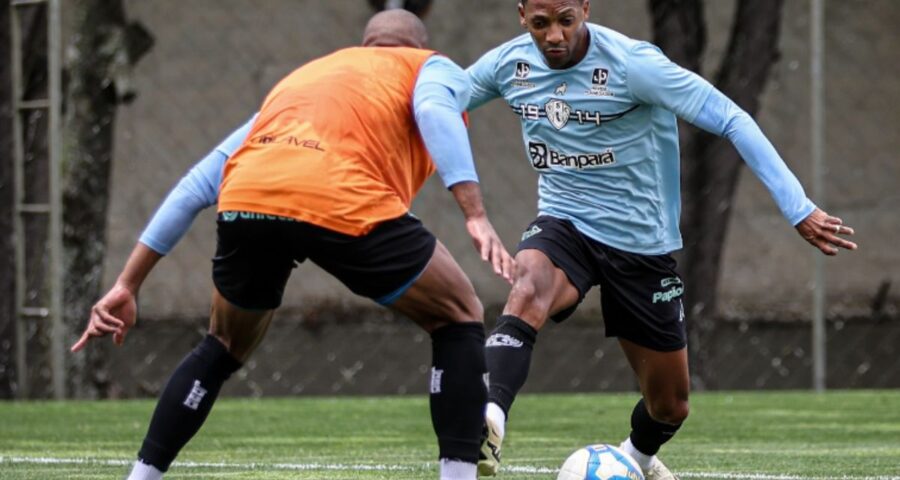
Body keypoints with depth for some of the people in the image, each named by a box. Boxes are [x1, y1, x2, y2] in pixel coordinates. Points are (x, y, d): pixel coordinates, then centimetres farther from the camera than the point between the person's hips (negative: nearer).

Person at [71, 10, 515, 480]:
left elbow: (199, 182, 34)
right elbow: (436, 112, 0)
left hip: (246, 202, 5)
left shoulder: (300, 78, 40)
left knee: (224, 347, 31)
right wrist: (475, 215, -11)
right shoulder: (432, 67, 28)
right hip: (344, 205, -4)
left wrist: (127, 285, 34)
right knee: (459, 320, 18)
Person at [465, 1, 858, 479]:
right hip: (564, 225, 1)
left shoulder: (631, 63, -20)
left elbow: (730, 119, -20)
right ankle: (490, 419, -53)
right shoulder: (506, 65, -7)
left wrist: (799, 208, -25)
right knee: (528, 289, -37)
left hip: (641, 246, -1)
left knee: (671, 406, 11)